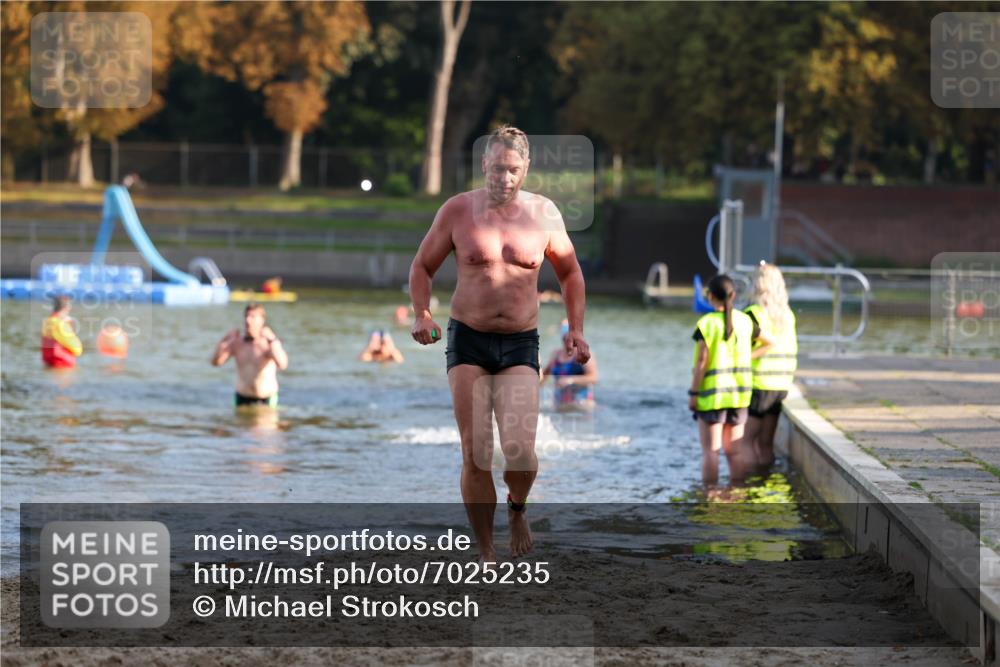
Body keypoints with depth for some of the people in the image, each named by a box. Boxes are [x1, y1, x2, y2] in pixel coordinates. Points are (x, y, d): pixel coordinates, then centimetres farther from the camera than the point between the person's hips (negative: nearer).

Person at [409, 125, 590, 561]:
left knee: (520, 451, -16)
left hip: (520, 345, 0)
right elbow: (422, 266, 9)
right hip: (467, 341, 0)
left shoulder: (543, 214, 2)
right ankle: (486, 554, 8)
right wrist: (422, 314, -8)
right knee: (475, 455, -4)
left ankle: (517, 509, 18)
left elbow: (569, 272, 15)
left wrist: (576, 329, 5)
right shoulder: (457, 211, -1)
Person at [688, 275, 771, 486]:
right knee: (734, 451, 10)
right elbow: (768, 343, 15)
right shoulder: (745, 321, 2)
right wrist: (746, 358, 10)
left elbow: (702, 362, -14)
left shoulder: (706, 324, -13)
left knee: (710, 451, 1)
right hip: (739, 394, 4)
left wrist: (693, 393, -8)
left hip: (711, 394, -4)